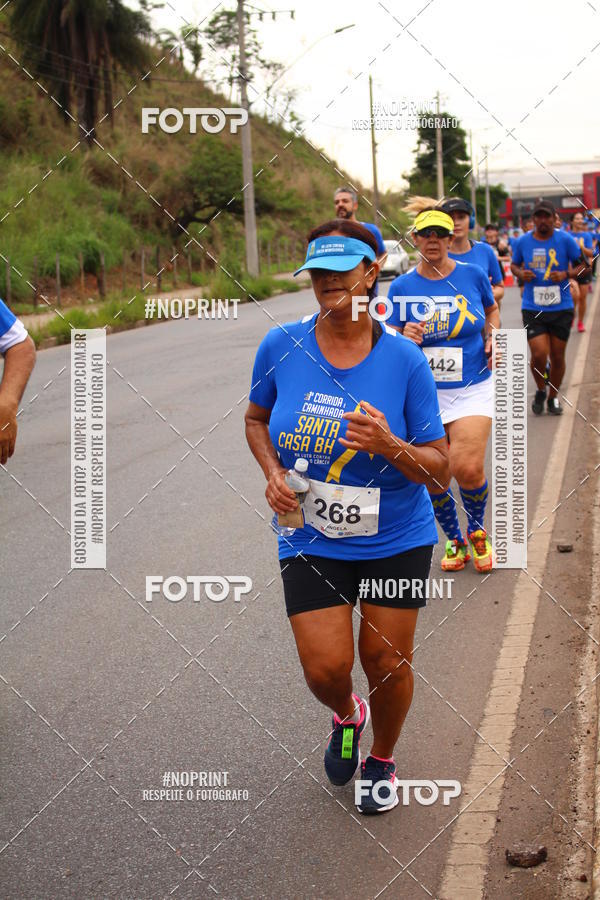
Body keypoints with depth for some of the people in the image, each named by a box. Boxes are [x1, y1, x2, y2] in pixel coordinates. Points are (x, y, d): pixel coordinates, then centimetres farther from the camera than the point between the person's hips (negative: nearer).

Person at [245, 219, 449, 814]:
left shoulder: (404, 360, -13)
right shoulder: (281, 347, -8)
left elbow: (438, 469, -8)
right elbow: (256, 419, 12)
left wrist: (389, 445, -28)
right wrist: (272, 473, -6)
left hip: (396, 540, -1)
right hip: (312, 540, 1)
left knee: (386, 662, 8)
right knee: (326, 668, -6)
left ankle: (381, 761, 39)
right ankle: (345, 716, 34)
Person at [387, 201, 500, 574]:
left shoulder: (473, 274, -2)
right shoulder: (402, 287, -3)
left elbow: (492, 309, 19)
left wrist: (492, 337, 0)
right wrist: (404, 338, -19)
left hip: (473, 389, -1)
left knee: (468, 469, -17)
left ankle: (477, 531, 13)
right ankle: (454, 540, 29)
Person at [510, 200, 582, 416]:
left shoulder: (565, 239, -3)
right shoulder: (523, 241, 1)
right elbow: (514, 265, 16)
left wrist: (565, 274, -14)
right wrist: (521, 273, -7)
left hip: (561, 308, 0)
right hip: (532, 309, 0)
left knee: (557, 356, 6)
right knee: (539, 354, -11)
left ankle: (553, 397, 28)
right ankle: (540, 391, 18)